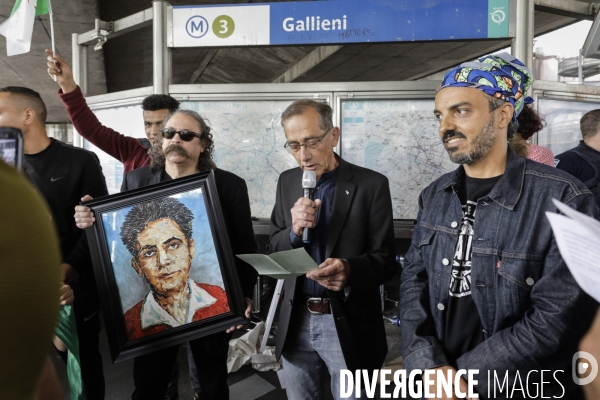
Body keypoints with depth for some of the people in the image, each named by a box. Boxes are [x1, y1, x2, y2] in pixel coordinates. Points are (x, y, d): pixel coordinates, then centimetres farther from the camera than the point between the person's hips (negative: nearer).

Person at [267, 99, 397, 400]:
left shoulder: (371, 184, -9)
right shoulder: (287, 182, 4)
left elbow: (385, 260, -9)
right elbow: (272, 251, 5)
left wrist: (349, 269, -30)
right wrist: (294, 231, -16)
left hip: (348, 324, -3)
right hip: (296, 322, 4)